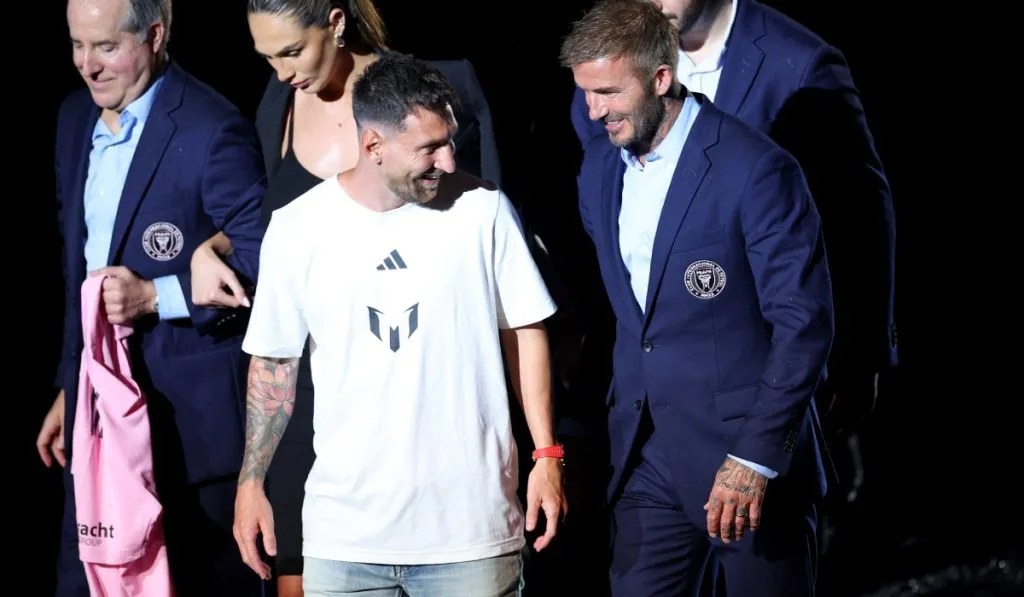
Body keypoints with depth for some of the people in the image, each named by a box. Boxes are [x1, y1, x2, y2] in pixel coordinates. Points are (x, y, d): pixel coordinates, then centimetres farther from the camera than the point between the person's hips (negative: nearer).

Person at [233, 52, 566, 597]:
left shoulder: (483, 209, -3)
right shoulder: (296, 229, -2)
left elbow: (524, 331, 4)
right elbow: (274, 362, 8)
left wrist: (547, 456, -1)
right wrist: (251, 482, 6)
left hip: (473, 528, 0)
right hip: (344, 531, 1)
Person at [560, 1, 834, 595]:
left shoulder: (756, 169, -15)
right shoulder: (600, 167, 8)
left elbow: (805, 323, -16)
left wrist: (756, 457, -20)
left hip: (754, 457, -6)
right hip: (648, 456, 6)